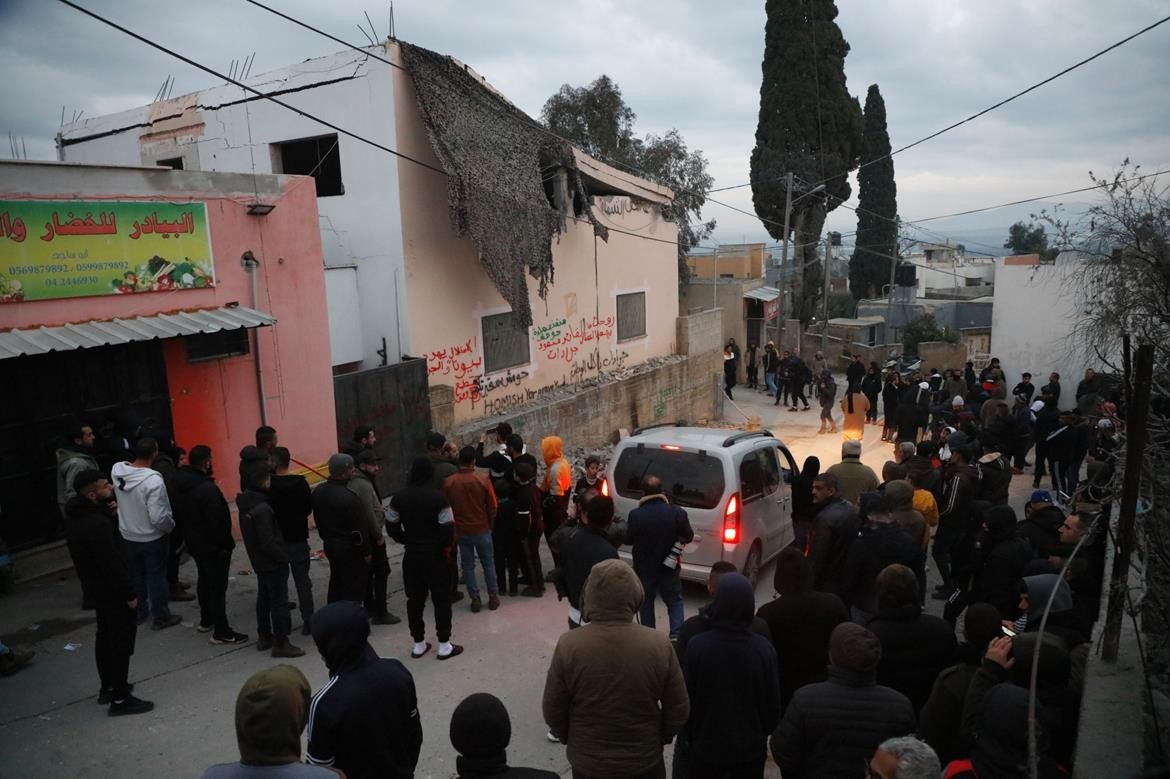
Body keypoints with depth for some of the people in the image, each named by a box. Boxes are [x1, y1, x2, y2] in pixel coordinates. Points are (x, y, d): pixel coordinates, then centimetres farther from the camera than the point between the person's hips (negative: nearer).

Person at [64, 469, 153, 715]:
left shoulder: (78, 515, 0)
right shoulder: (98, 525, -30)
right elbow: (112, 564, -27)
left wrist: (108, 511, -6)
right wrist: (129, 594, -18)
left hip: (96, 589, 10)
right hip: (113, 593, -10)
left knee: (106, 637, 22)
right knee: (122, 642, 1)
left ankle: (108, 687, 37)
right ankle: (120, 699, 10)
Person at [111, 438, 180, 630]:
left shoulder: (116, 471, -12)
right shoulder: (153, 481, -31)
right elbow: (158, 518, -28)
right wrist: (171, 526, -10)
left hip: (128, 536, 6)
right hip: (152, 538, -6)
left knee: (136, 575, 22)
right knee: (156, 577, 10)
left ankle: (139, 612, 37)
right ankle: (160, 617, 22)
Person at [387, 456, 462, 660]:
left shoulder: (399, 497, -3)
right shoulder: (438, 497, -16)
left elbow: (391, 526, 1)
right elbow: (448, 527, -17)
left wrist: (407, 540, 13)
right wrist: (447, 546, 1)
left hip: (411, 555, 4)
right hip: (434, 554, -4)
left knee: (414, 599, 13)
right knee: (441, 598, 7)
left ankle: (418, 644, 21)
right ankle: (444, 645, 10)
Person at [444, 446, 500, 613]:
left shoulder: (448, 483, -10)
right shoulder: (483, 480, -14)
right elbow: (492, 507, -7)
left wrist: (452, 528, 13)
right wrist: (490, 525, 9)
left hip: (461, 530, 1)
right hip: (482, 529, -1)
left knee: (468, 565, 11)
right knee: (488, 563, 13)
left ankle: (475, 599, 14)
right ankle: (493, 597, 19)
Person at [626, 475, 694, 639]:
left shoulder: (635, 515, -22)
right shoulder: (677, 512, -18)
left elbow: (628, 540, -7)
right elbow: (688, 537, -4)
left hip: (644, 568, 0)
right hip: (669, 568, 0)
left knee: (646, 602, 19)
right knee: (675, 601, 17)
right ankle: (676, 635, 2)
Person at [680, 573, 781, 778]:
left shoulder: (697, 646, -21)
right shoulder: (764, 648, -16)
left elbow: (687, 698, -10)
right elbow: (773, 701, -5)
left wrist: (689, 735, 7)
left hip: (707, 745, -1)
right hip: (751, 747, 1)